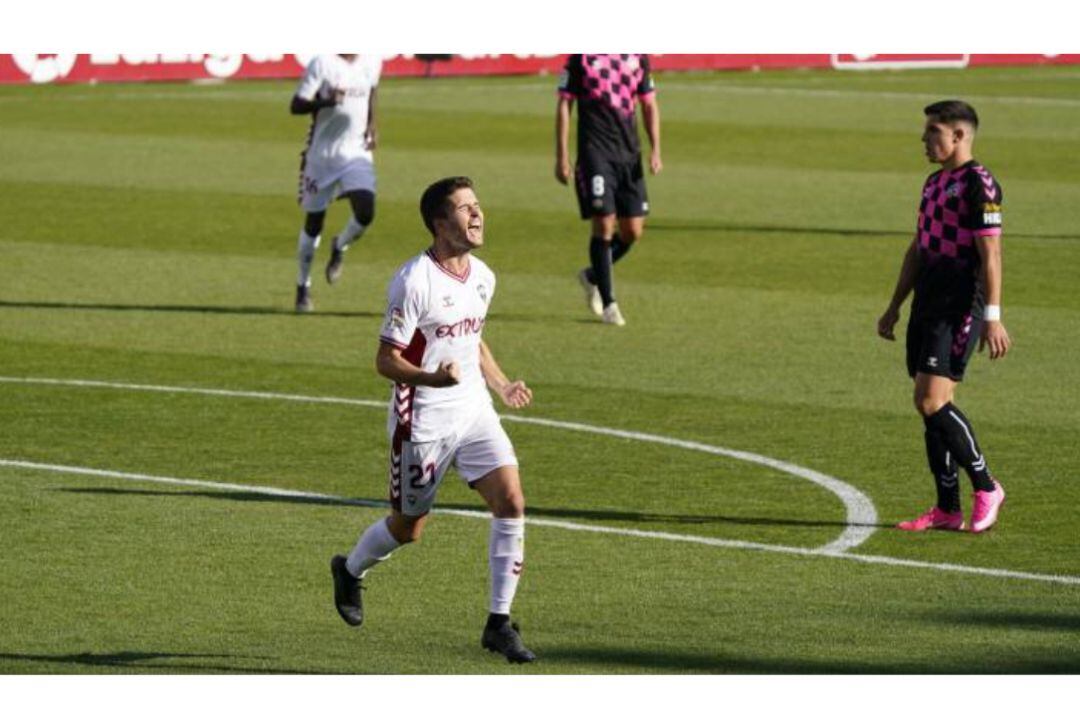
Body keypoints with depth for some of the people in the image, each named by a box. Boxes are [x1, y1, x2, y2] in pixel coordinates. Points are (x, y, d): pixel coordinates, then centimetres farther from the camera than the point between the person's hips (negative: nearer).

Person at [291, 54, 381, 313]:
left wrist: (371, 126, 7)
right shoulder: (322, 63, -12)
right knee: (314, 221, 6)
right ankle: (303, 286, 24)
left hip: (356, 152, 3)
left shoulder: (372, 62, 1)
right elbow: (296, 106, -15)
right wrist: (326, 101, -32)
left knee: (366, 211, -17)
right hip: (322, 153, -3)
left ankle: (340, 247, 17)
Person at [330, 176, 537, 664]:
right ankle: (350, 571, 42)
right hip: (422, 421, -6)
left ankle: (499, 624, -4)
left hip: (474, 412, 6)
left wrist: (502, 385, 9)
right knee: (408, 527, 9)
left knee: (511, 503, -12)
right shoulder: (413, 282, -18)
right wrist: (432, 378, -33)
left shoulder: (482, 277, 5)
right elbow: (386, 361, -16)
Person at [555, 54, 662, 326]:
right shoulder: (581, 58, -2)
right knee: (604, 226, -9)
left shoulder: (638, 58, 9)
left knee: (633, 231, 2)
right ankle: (608, 304, 0)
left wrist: (655, 150, 4)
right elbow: (564, 105, -1)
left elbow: (649, 104, 15)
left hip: (629, 152, 5)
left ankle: (592, 276, 28)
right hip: (595, 150, -4)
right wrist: (561, 156, -5)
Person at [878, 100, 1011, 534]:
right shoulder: (935, 184, 17)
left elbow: (990, 254, -15)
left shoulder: (979, 185, -11)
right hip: (928, 304, 9)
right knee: (932, 406, 7)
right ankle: (947, 510, 11)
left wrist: (992, 318, -20)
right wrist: (895, 307, 24)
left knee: (931, 401, -15)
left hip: (959, 307, -9)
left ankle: (986, 489, -2)